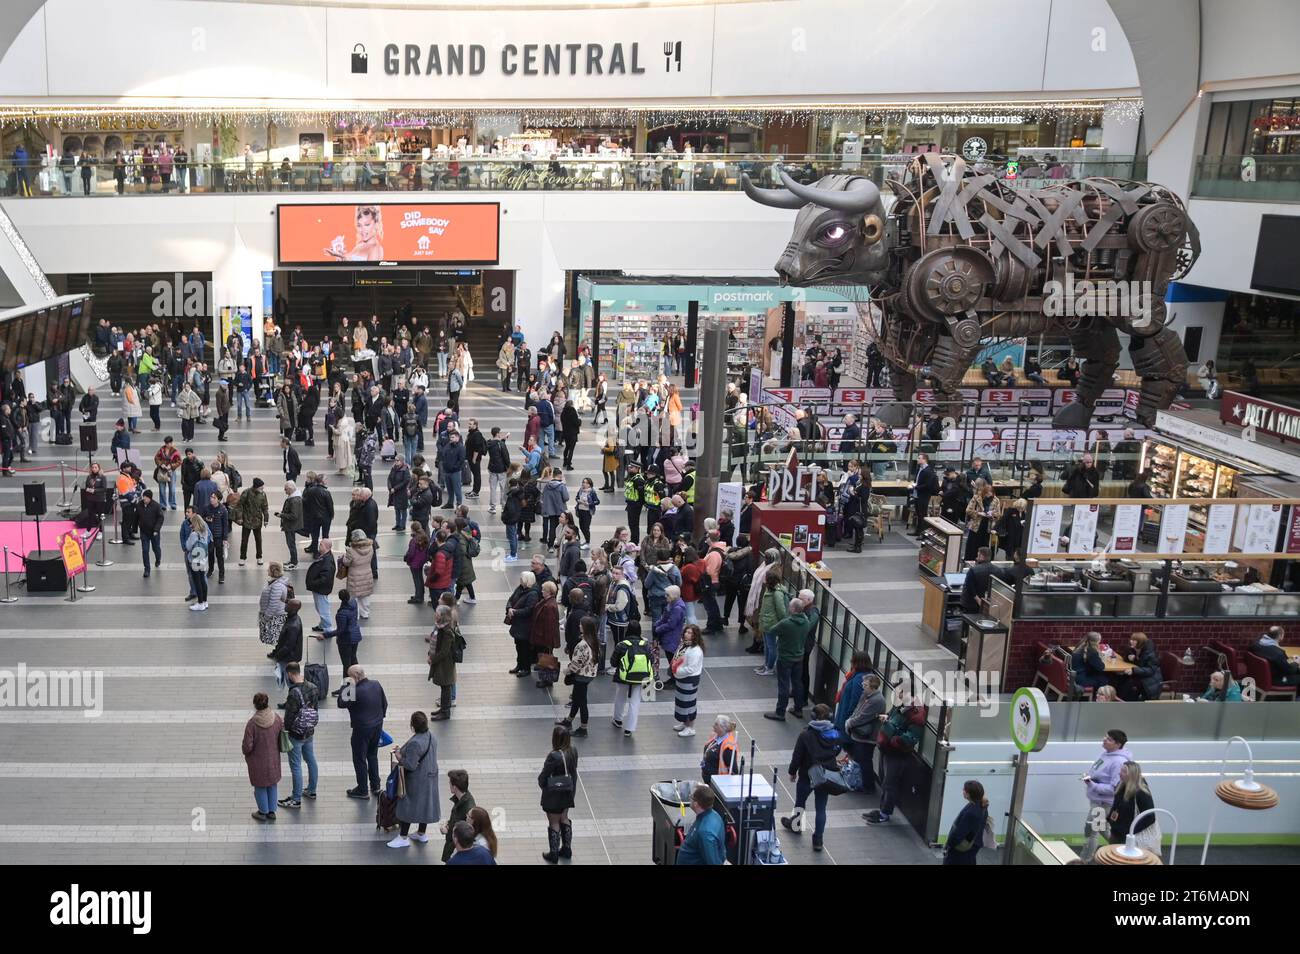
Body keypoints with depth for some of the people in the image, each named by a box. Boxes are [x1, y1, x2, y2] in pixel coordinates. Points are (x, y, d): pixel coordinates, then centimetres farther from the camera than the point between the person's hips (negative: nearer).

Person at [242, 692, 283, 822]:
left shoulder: (252, 723, -26)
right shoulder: (277, 719, -15)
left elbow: (247, 746, -21)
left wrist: (246, 753, 2)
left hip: (258, 761, -3)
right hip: (273, 759, 4)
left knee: (260, 787, 17)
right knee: (272, 784, 21)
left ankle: (263, 812, 31)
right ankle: (272, 811, 32)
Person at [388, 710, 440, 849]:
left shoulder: (415, 743, -30)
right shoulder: (431, 736, -2)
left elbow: (411, 765, -28)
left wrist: (399, 757, -12)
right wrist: (403, 750, 10)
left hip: (416, 780, -8)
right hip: (430, 777, 9)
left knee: (407, 805, 6)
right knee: (424, 804, 20)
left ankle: (403, 837, 15)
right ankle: (421, 833, 34)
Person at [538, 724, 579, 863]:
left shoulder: (554, 756, -31)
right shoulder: (573, 751, -11)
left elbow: (543, 776, -19)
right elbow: (574, 770, 1)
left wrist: (542, 784, 3)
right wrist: (572, 787, 13)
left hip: (553, 794, -6)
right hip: (568, 792, 6)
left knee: (554, 824, 10)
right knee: (564, 819, 24)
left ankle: (554, 854, 21)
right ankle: (567, 849, 34)